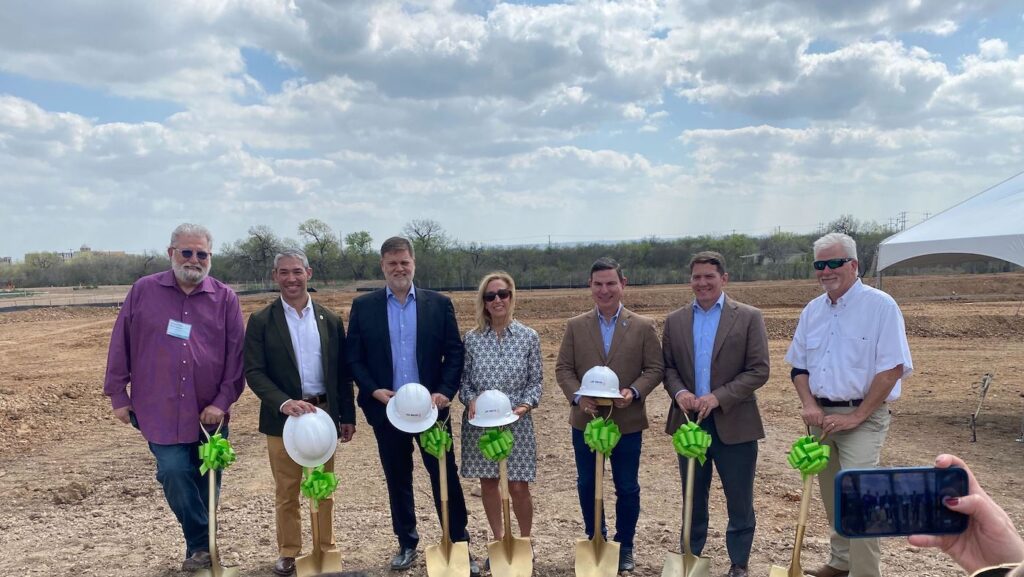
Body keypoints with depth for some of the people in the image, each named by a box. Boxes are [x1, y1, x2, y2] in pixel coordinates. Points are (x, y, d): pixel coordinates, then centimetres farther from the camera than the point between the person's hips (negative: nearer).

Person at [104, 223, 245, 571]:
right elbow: (121, 344, 5)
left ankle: (200, 546, 31)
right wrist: (118, 394, 4)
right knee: (174, 473, -10)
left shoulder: (225, 298, 0)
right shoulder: (143, 291, 1)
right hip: (160, 410, -1)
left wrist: (223, 401, -6)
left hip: (210, 413, 1)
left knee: (207, 482, 9)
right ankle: (201, 545, 11)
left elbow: (236, 354, 0)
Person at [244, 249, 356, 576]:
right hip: (282, 417, -2)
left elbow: (342, 372, 6)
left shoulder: (330, 320, 4)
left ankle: (325, 549, 27)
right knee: (286, 491, 9)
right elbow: (254, 372, -9)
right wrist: (284, 403, -23)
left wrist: (348, 416, 5)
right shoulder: (261, 322, -3)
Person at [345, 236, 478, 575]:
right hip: (386, 409, 1)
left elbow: (455, 352, 0)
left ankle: (460, 545, 16)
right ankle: (407, 544, 29)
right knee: (398, 480, 13)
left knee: (446, 476, 4)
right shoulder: (363, 306, 2)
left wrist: (445, 391, -12)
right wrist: (373, 390, -12)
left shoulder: (439, 304, 1)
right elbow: (353, 358, 2)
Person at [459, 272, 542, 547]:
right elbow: (464, 378, 6)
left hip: (516, 423, -2)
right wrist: (470, 400, -13)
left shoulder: (528, 336, -2)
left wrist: (526, 405, -15)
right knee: (488, 484, 12)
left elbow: (536, 380, 2)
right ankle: (499, 540, 32)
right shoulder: (472, 338, 0)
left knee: (518, 487, 1)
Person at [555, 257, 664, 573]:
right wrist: (578, 396, -16)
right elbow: (563, 368, 1)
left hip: (627, 421, -1)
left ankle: (624, 546, 28)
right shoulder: (575, 326, 2)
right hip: (585, 420, 2)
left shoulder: (643, 326, -1)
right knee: (586, 485, 13)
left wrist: (634, 392, -19)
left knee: (627, 488, 9)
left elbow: (655, 368, -2)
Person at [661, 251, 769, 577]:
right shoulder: (675, 321, 6)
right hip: (689, 420, 3)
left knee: (739, 501, 8)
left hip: (734, 423, -3)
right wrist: (678, 392, -12)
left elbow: (759, 371, -9)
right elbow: (668, 366, 9)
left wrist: (718, 397, -19)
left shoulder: (748, 317, -5)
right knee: (693, 498, 16)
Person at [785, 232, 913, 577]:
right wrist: (809, 405, -4)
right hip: (822, 416, 6)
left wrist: (856, 417, -16)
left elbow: (892, 368, -15)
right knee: (832, 496, 15)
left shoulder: (880, 306, -11)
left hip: (862, 418, -6)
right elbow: (799, 366, 13)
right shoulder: (813, 310, 8)